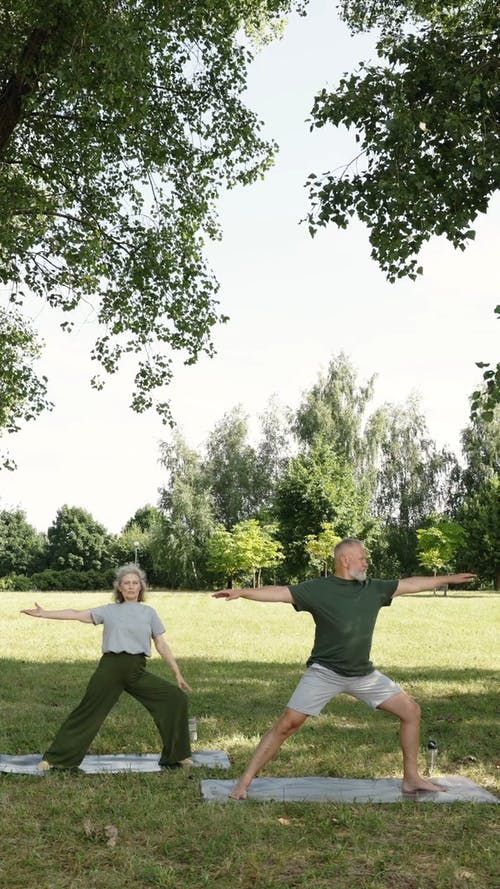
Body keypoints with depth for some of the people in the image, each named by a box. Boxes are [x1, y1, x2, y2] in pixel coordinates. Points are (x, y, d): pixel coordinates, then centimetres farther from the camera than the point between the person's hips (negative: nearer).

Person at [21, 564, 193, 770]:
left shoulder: (149, 612, 11)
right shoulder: (109, 611, 9)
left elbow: (162, 645, 11)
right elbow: (77, 614, 4)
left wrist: (178, 674, 8)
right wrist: (43, 614, -3)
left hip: (138, 670, 2)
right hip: (110, 668, -1)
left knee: (177, 698, -6)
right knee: (87, 712, 0)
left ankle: (176, 756, 9)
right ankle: (54, 758, 15)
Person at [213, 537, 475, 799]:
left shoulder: (373, 589, 5)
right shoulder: (317, 589, -9)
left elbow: (411, 584, 14)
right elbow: (280, 592, -18)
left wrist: (450, 578, 21)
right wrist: (241, 592, -30)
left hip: (363, 673, 6)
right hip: (324, 672, -5)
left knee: (411, 711, 6)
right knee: (287, 724, -12)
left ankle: (411, 778, 21)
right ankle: (245, 781, -1)